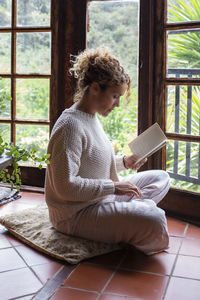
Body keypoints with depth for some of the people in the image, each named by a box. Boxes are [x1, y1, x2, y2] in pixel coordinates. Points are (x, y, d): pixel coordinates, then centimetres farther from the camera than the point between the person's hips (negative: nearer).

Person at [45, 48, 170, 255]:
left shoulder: (92, 118, 11)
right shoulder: (70, 125, -21)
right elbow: (65, 186, -26)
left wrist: (123, 162, 6)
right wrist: (113, 187, -21)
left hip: (102, 198, 10)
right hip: (75, 214, -10)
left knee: (161, 178, 13)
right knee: (154, 222, -30)